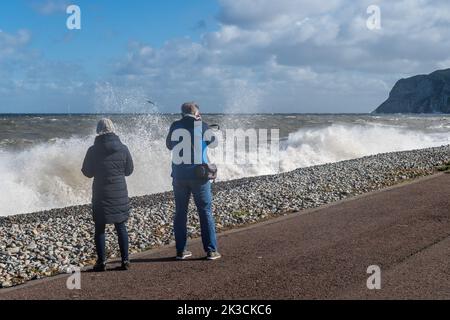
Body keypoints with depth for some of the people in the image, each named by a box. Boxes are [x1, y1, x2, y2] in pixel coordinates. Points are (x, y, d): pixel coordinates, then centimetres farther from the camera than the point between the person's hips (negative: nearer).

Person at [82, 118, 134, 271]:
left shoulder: (93, 150, -9)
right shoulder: (123, 148, -4)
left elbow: (87, 172, -1)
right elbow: (129, 170, 6)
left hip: (100, 194, -2)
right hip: (120, 193, 2)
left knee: (99, 228, 8)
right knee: (121, 226, 11)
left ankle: (101, 262, 7)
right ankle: (125, 260, 11)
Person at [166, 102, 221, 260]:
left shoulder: (175, 126, 0)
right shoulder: (201, 126, -7)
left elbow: (169, 145, 16)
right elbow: (212, 141, 11)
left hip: (179, 175, 3)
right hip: (199, 175, -2)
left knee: (180, 213, 11)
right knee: (205, 213, 5)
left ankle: (181, 251, 14)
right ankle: (211, 250, 5)